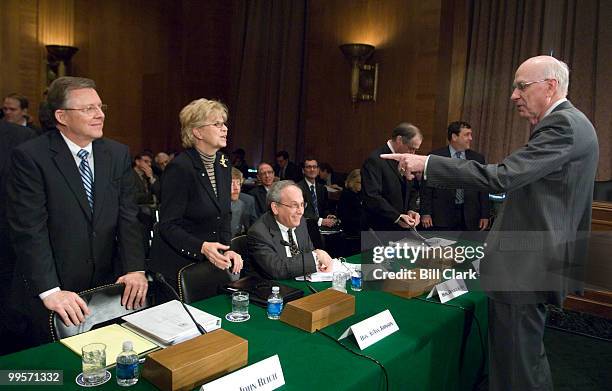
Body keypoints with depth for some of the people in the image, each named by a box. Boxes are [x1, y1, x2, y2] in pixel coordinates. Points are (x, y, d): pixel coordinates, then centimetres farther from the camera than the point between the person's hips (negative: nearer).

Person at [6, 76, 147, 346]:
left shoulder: (118, 154, 2)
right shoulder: (29, 157, -12)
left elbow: (127, 217, -1)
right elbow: (29, 229, -16)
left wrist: (135, 269, -14)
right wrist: (50, 291, -23)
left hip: (108, 286, 4)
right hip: (50, 295, -3)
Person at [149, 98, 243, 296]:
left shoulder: (223, 164, 5)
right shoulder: (180, 168, -18)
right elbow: (168, 225, -18)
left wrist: (227, 249, -2)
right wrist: (202, 247, -30)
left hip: (211, 264, 7)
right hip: (178, 265, -6)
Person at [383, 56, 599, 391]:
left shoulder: (564, 124, -18)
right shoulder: (568, 123, 15)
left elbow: (501, 177, -28)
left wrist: (427, 163, -25)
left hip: (526, 267, -11)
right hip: (532, 262, 11)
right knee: (523, 356, 23)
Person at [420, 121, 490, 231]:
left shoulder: (478, 158, 8)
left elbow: (483, 190, 10)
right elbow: (426, 188, -1)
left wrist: (485, 216, 6)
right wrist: (426, 213, -7)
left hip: (470, 218, 3)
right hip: (443, 215, -2)